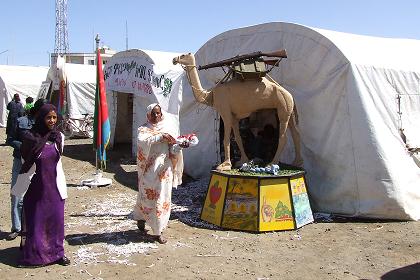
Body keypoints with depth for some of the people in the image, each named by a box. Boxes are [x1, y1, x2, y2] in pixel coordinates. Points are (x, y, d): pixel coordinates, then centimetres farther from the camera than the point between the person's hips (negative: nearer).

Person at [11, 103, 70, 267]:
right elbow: (26, 162, 0)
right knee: (35, 220, 7)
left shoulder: (59, 137, 1)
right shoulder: (31, 139, -13)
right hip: (35, 187, -4)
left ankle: (57, 252, 21)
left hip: (54, 185, 4)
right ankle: (33, 254, 21)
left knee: (56, 218, 8)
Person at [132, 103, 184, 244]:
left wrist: (180, 146, -19)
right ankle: (140, 217, 37)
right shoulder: (144, 129, 2)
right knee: (147, 195, 5)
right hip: (149, 168, -2)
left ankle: (158, 232, 14)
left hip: (164, 167, 2)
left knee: (162, 198, 3)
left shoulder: (169, 127, 8)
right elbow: (142, 141, -20)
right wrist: (160, 137, -27)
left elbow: (173, 148, 3)